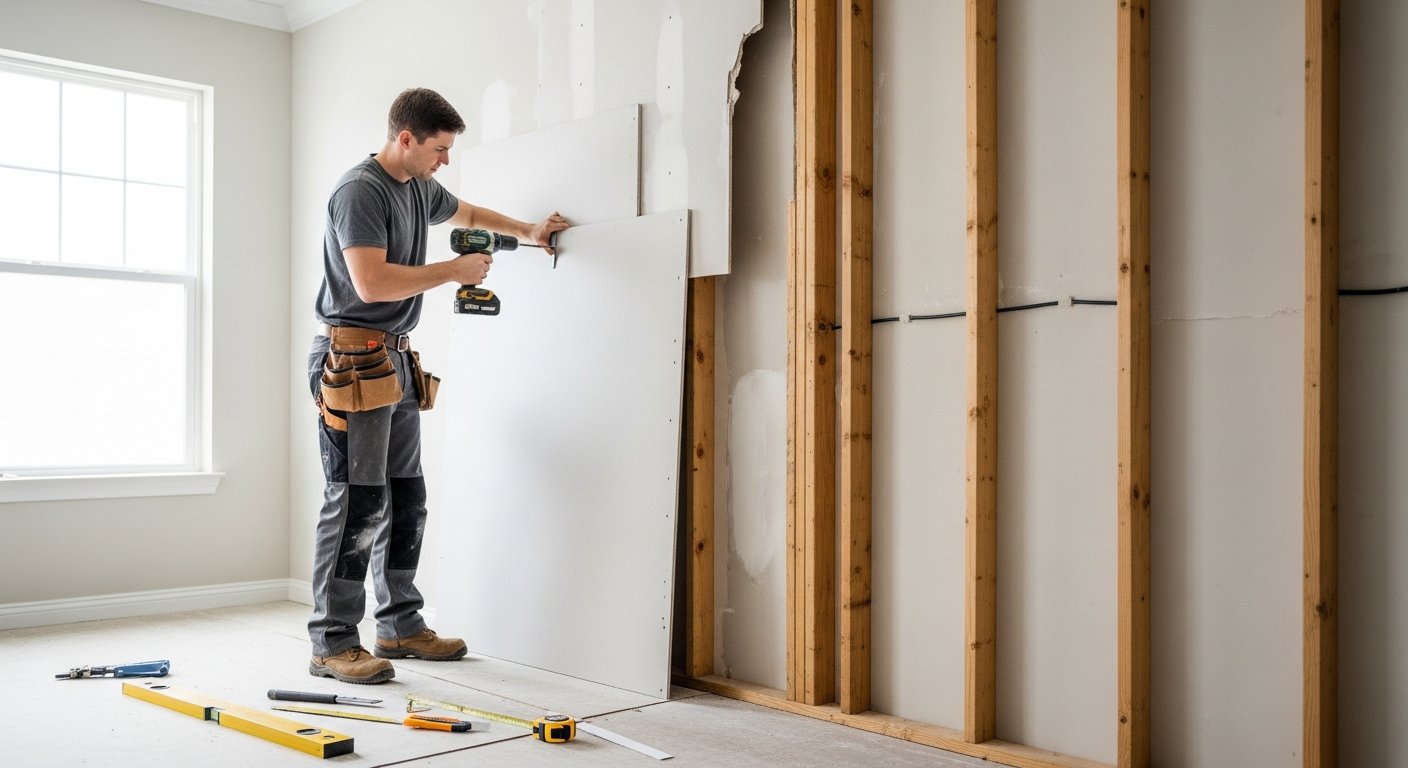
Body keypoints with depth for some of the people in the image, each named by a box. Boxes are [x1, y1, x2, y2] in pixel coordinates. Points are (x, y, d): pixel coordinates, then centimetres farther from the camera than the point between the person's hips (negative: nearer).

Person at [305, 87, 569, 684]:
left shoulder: (419, 189, 16)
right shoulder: (360, 190, -12)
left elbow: (468, 213, 39)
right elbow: (371, 282, -23)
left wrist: (527, 231, 32)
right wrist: (454, 271, -14)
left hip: (394, 361, 9)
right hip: (352, 360, -9)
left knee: (405, 500, 10)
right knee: (356, 502, -10)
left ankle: (400, 627, 20)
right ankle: (331, 645, -3)